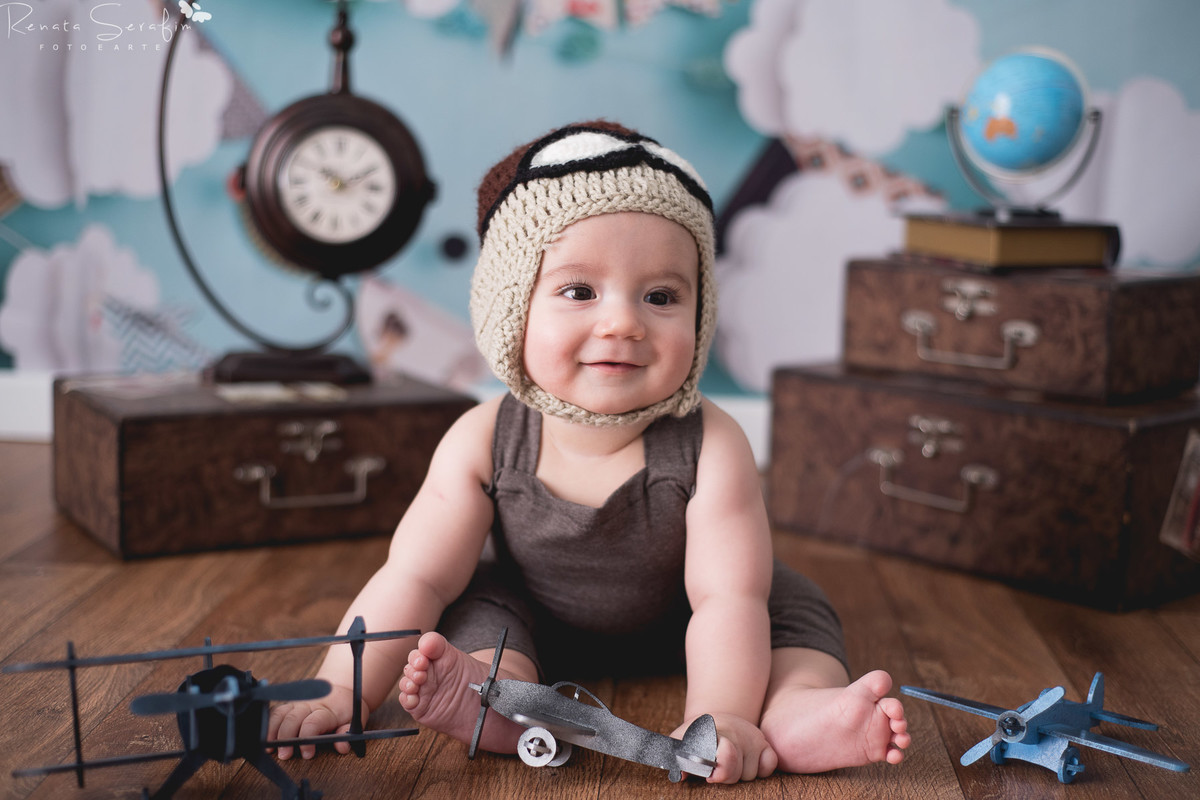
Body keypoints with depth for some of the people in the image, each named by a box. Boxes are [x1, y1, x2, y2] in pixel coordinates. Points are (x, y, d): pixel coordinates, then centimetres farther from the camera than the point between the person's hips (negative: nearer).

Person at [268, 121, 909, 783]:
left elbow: (726, 598, -34)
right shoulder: (484, 443, -28)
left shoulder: (710, 448, -33)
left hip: (668, 627, 0)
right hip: (541, 628, 1)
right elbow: (415, 580, -23)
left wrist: (716, 719, -47)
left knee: (793, 604, -16)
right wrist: (341, 694, -32)